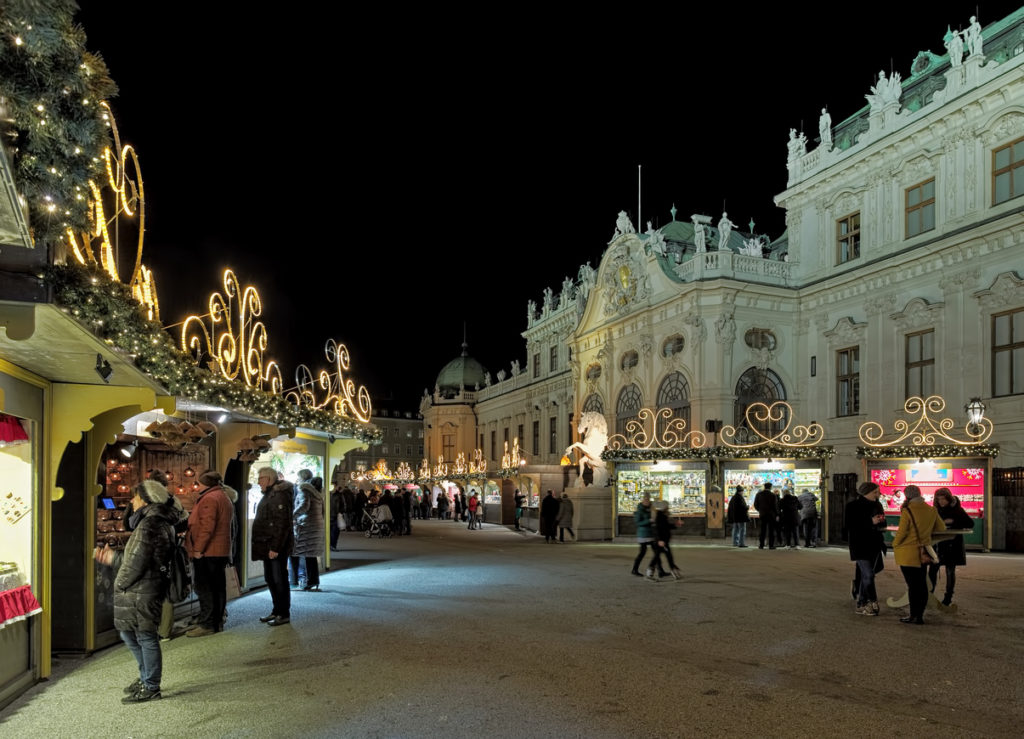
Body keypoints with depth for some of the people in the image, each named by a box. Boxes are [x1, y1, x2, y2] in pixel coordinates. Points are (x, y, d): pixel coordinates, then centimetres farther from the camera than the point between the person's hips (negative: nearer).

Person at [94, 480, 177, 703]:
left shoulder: (149, 524, -17)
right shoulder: (159, 522, 16)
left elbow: (137, 562, -20)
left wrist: (120, 584, -7)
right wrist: (113, 558, 19)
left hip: (143, 592, -10)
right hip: (139, 592, 10)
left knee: (146, 637, -1)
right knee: (129, 633, 19)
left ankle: (150, 687, 9)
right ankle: (147, 676, 31)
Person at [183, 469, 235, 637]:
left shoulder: (209, 499, -14)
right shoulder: (225, 497, 17)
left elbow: (206, 527, -22)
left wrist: (198, 549, -18)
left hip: (207, 553, -10)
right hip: (221, 552, 10)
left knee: (204, 588, -6)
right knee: (217, 587, 12)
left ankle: (207, 624, -4)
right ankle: (217, 621, 18)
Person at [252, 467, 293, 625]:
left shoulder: (280, 496, -17)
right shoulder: (269, 495, 16)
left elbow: (282, 525, -23)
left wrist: (275, 547, -24)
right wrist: (261, 545, 17)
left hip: (276, 547, -10)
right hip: (267, 546, 10)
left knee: (279, 580, -3)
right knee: (270, 579, 15)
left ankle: (284, 614, 6)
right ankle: (277, 611, 25)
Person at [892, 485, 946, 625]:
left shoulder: (907, 511, -15)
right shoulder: (931, 511, 2)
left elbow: (901, 532, -17)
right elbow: (942, 528, 13)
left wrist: (895, 544, 0)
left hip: (907, 553, -5)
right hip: (923, 552, 5)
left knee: (912, 584, 0)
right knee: (922, 584, 10)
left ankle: (913, 615, 5)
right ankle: (920, 615, 15)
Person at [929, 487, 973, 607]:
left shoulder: (956, 510, -4)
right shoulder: (937, 510, 9)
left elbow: (970, 523, -10)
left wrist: (953, 521, -18)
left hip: (952, 544, -3)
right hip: (938, 544, 3)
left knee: (950, 571, 4)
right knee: (932, 569, -3)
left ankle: (948, 597, 14)